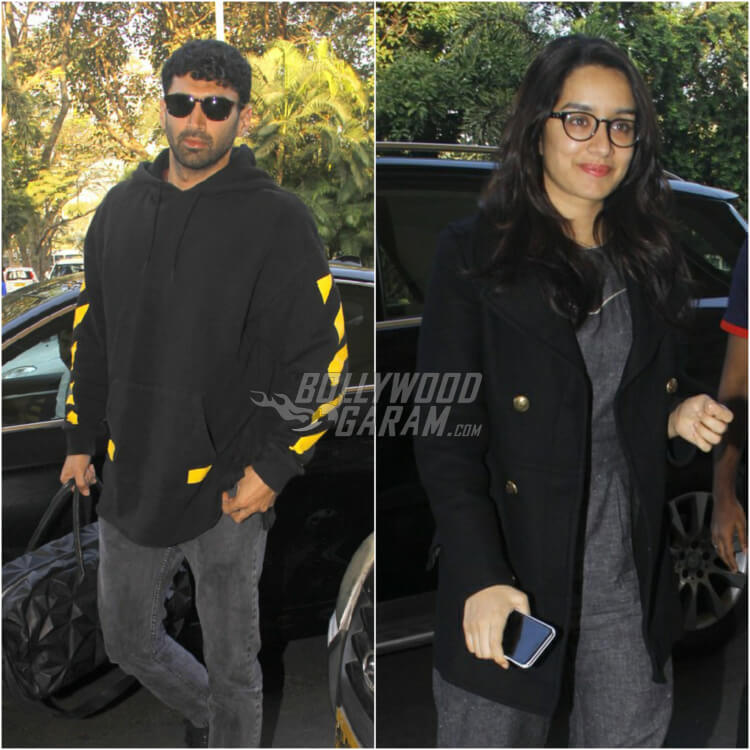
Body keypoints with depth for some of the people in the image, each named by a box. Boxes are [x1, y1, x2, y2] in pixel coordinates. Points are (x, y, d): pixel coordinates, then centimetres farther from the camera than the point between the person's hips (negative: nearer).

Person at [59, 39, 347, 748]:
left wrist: (274, 468, -16)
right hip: (129, 481, 6)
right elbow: (92, 330, 15)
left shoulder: (277, 219, -12)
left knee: (231, 666, 12)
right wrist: (81, 437, 15)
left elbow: (321, 354, -12)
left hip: (229, 491, -5)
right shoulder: (121, 207, 5)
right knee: (129, 641, 22)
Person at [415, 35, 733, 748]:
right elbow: (444, 432, -9)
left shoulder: (647, 260, 11)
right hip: (512, 575, -4)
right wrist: (482, 578, -17)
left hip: (631, 582, 4)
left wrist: (678, 420, -2)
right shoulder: (473, 252, -5)